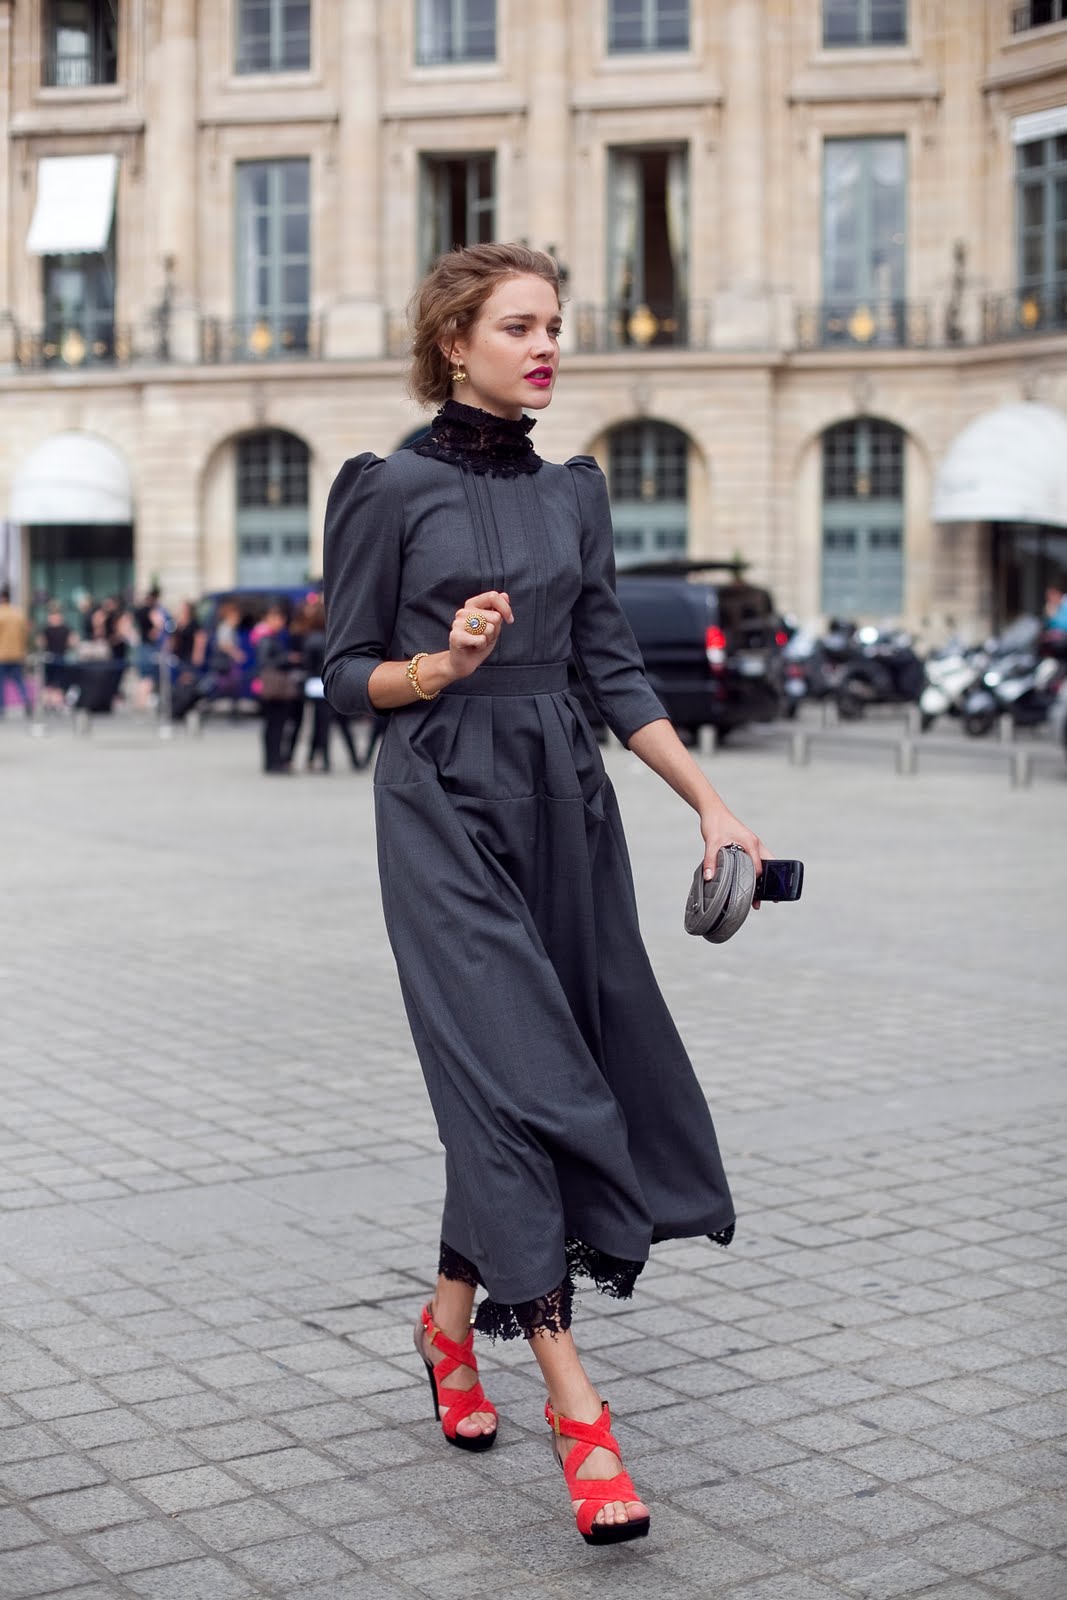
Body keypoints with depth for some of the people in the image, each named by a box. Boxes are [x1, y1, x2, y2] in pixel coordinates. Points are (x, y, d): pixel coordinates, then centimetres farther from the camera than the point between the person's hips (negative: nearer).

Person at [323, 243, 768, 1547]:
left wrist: (711, 804, 6)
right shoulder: (392, 490, -3)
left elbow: (613, 669, 12)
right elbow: (346, 674, 0)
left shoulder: (573, 492, 11)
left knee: (551, 1081, 8)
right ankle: (575, 1407, -13)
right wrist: (443, 663, -20)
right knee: (513, 1075, -13)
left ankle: (453, 1318, 30)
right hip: (444, 809, -5)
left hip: (564, 800, 6)